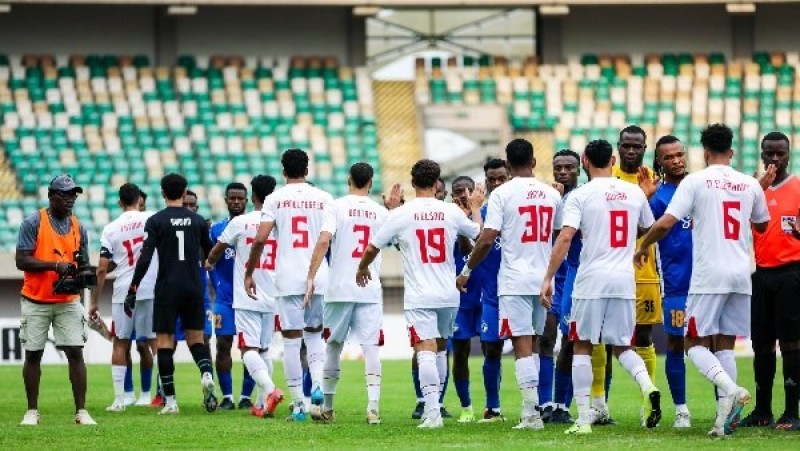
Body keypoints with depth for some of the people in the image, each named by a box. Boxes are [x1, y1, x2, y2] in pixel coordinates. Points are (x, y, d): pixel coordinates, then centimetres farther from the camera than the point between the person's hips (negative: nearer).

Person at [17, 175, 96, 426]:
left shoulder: (78, 227, 8)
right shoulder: (33, 223, -7)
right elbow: (21, 260, -12)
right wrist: (55, 265, -21)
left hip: (68, 302, 3)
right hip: (36, 301, -3)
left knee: (76, 352, -5)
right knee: (33, 355, 4)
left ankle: (81, 411, -4)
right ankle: (32, 411, 13)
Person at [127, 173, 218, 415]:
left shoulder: (156, 221, -5)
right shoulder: (198, 221, 5)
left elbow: (145, 258, -11)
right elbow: (210, 256, 17)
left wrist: (133, 290, -7)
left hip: (167, 288, -3)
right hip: (193, 287, 3)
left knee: (164, 341, 1)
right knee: (195, 337, 13)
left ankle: (170, 400, -3)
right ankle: (207, 374, -17)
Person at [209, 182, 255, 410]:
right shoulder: (217, 229, 7)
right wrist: (219, 289, 0)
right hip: (225, 298, 1)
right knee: (223, 345, -2)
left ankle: (246, 397, 8)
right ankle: (227, 397, 5)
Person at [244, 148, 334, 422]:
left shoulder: (275, 199, 0)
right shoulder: (324, 199, 5)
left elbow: (260, 238, -8)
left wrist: (249, 273, 2)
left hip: (289, 278, -2)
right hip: (319, 276, 2)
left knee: (292, 340, 3)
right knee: (314, 333, 20)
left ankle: (298, 405, 2)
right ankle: (318, 384, -4)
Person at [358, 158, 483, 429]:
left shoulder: (401, 214, -7)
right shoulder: (452, 212, 1)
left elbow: (372, 248, 2)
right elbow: (479, 234, 20)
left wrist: (362, 269, 24)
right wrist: (476, 207, 39)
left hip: (419, 297, -4)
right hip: (448, 295, 4)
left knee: (426, 352, -11)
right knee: (439, 350, 20)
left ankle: (432, 412, -22)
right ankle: (434, 404, 27)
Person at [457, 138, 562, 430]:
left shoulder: (502, 194, -8)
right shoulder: (551, 194, 7)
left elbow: (486, 240, -12)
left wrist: (467, 271, 0)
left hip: (515, 281, -5)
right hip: (544, 279, 5)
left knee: (523, 346, -7)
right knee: (534, 345, 15)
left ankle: (531, 413, -13)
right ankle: (532, 409, 16)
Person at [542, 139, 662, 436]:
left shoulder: (580, 195, -4)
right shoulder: (635, 193, 8)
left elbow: (565, 238, -13)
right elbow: (650, 230, 22)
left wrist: (548, 278, -10)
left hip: (591, 280, -3)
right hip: (625, 281, 3)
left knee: (582, 347, 8)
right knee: (622, 346, 15)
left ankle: (584, 419, 2)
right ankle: (647, 386, -15)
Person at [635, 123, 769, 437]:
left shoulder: (695, 181, -4)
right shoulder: (750, 185, 9)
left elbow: (665, 223, -10)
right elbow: (762, 225, 26)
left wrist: (643, 246, 8)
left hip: (708, 276, -4)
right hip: (741, 275, 4)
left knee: (695, 344, 3)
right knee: (725, 345, 11)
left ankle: (730, 389, -23)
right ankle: (726, 416, 2)